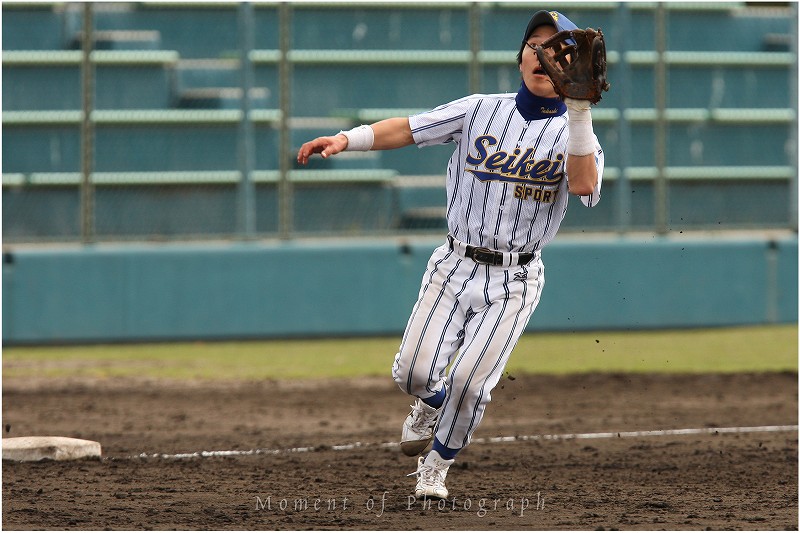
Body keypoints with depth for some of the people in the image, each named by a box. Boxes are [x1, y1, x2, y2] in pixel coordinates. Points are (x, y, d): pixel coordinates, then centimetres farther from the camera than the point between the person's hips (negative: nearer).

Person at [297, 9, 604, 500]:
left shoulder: (574, 132, -1)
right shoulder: (481, 110, 5)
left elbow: (584, 184, -22)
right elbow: (407, 129, 2)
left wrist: (580, 111, -31)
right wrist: (345, 139, -13)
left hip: (515, 280, -2)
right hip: (456, 267, 2)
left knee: (469, 382, -14)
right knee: (414, 371, -13)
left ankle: (435, 469, 14)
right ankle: (431, 403, 26)